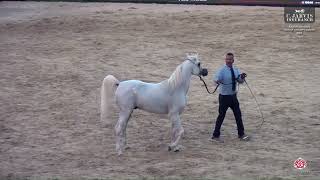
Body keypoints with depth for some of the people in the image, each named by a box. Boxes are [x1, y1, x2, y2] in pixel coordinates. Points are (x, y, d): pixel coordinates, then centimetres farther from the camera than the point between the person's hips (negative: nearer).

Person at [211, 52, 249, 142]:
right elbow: (216, 78, -27)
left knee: (238, 114, 11)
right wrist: (217, 81, -51)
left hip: (233, 95, 6)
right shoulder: (222, 70, -14)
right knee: (221, 115, -1)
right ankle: (215, 135, 10)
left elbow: (240, 81, 6)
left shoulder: (235, 70, 4)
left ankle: (241, 134, 25)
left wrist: (242, 77, -17)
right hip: (224, 96, -6)